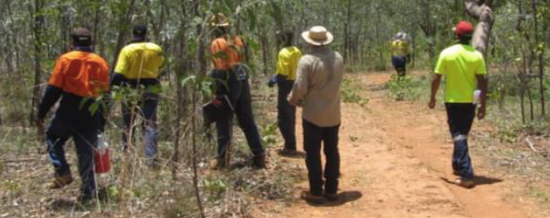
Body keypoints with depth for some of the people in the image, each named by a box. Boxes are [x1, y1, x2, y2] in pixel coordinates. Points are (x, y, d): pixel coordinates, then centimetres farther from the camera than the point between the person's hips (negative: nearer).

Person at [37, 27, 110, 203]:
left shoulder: (66, 60, -4)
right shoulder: (101, 63, 7)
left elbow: (53, 90, -6)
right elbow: (105, 94, 10)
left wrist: (41, 113, 3)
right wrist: (101, 122, 17)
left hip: (68, 113, -3)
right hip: (91, 116, 3)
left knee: (53, 138, 22)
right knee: (86, 152, 10)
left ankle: (63, 173, 7)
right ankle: (88, 191, 11)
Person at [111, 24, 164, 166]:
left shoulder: (127, 50, -9)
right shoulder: (156, 50, -3)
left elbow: (118, 74, -14)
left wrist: (111, 87, -9)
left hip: (131, 91, -1)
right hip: (151, 91, 1)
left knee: (128, 125, 13)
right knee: (149, 125, 4)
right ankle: (151, 158, -5)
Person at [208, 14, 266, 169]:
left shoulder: (217, 43, -11)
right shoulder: (237, 40, 10)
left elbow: (220, 71, -17)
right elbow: (242, 62, 11)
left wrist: (217, 94, -15)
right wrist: (243, 86, 16)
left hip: (228, 85, -6)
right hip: (243, 83, 6)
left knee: (224, 123, 3)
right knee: (248, 121, 12)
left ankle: (222, 159, 7)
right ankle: (259, 156, 13)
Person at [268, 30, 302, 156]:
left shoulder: (284, 53, -18)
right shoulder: (297, 51, 8)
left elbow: (283, 74, -23)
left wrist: (274, 80, -6)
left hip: (286, 86, -9)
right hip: (295, 85, 9)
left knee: (283, 118, -2)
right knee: (290, 116, 17)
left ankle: (290, 147, -1)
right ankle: (291, 145, 24)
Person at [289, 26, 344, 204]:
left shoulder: (307, 60, -17)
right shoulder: (338, 58, 2)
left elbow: (300, 87, -18)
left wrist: (293, 99, 2)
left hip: (313, 114, -5)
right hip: (333, 114, 5)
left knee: (313, 153, 4)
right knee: (332, 152, 13)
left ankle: (316, 192, 8)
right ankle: (331, 190, 19)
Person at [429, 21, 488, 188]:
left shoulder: (447, 53, -8)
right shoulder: (477, 55, -5)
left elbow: (437, 78, -6)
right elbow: (482, 82, -6)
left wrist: (433, 97, 8)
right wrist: (483, 105, 0)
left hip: (453, 101, -2)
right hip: (470, 102, 2)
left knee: (458, 136, -3)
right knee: (462, 134, 20)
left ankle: (466, 175, -13)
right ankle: (457, 165, 34)